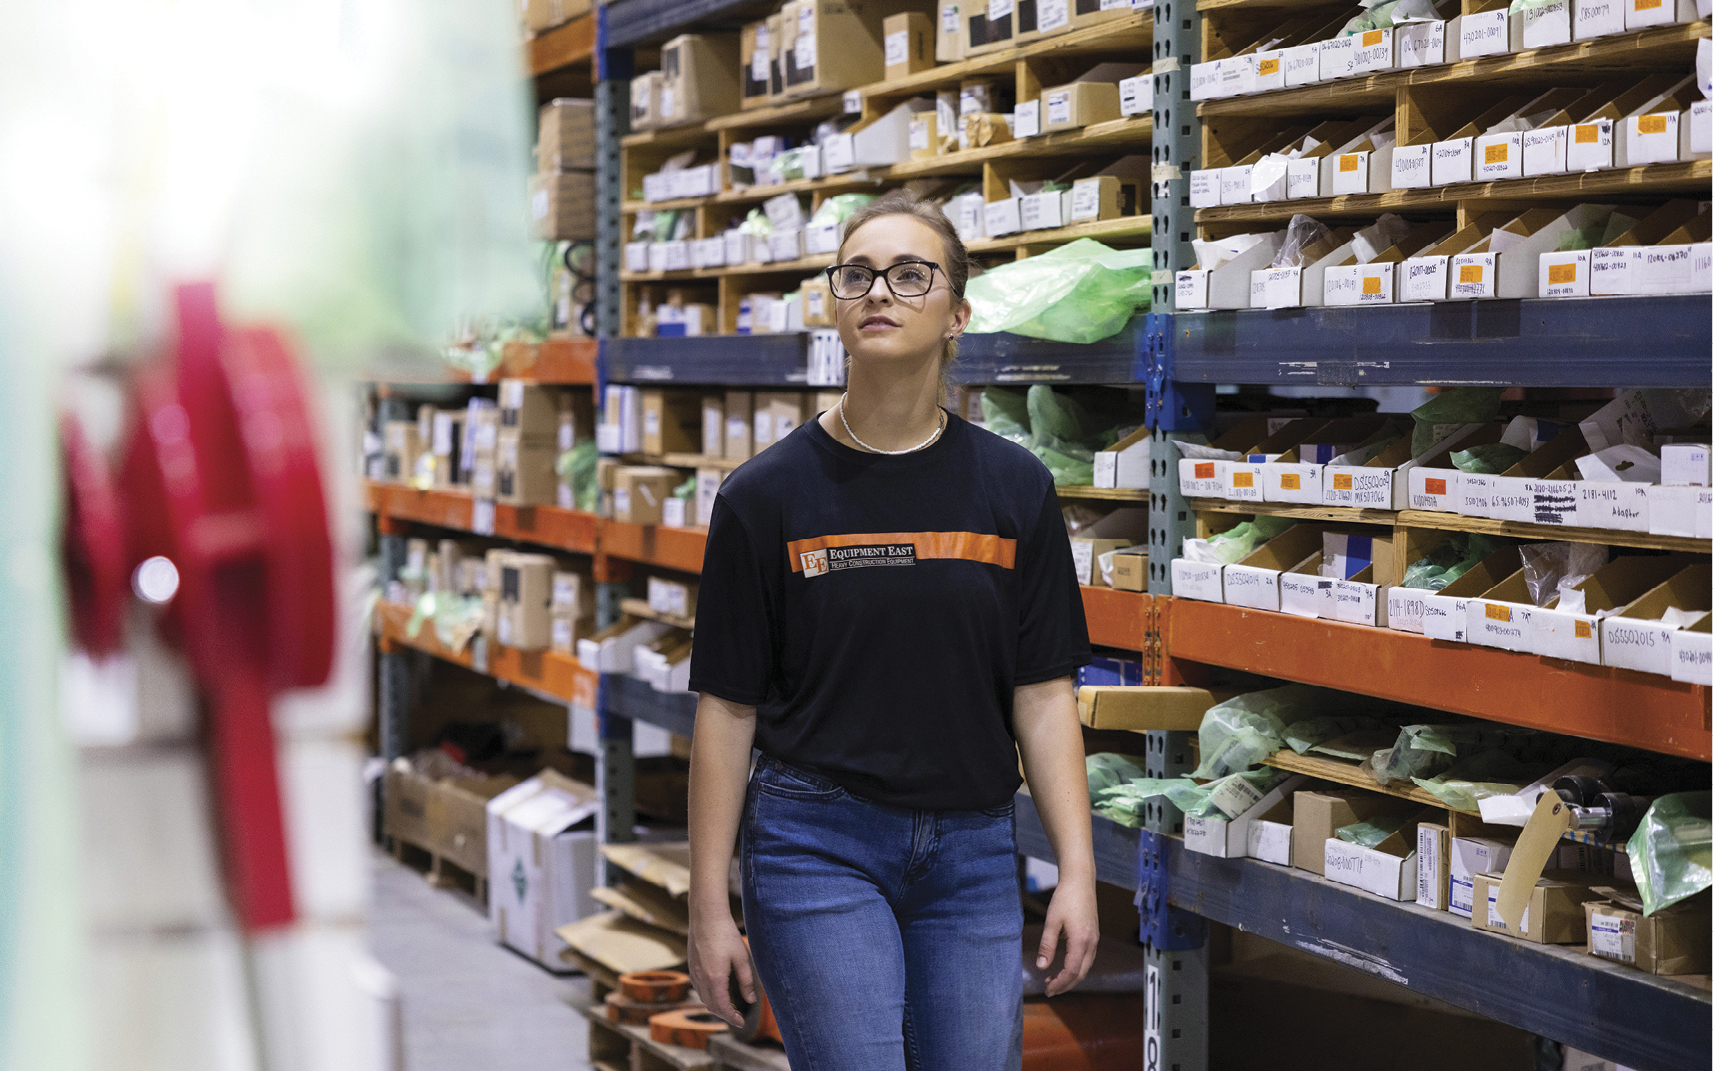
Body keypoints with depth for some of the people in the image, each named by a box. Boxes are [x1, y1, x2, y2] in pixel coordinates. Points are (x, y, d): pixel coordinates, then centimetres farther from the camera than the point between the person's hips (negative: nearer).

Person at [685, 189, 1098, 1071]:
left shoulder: (1014, 488, 3)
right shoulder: (766, 494, -4)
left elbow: (1043, 695, 3)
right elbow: (727, 709, -2)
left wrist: (1077, 872, -5)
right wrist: (709, 908, -4)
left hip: (970, 852, 3)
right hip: (815, 843, -3)